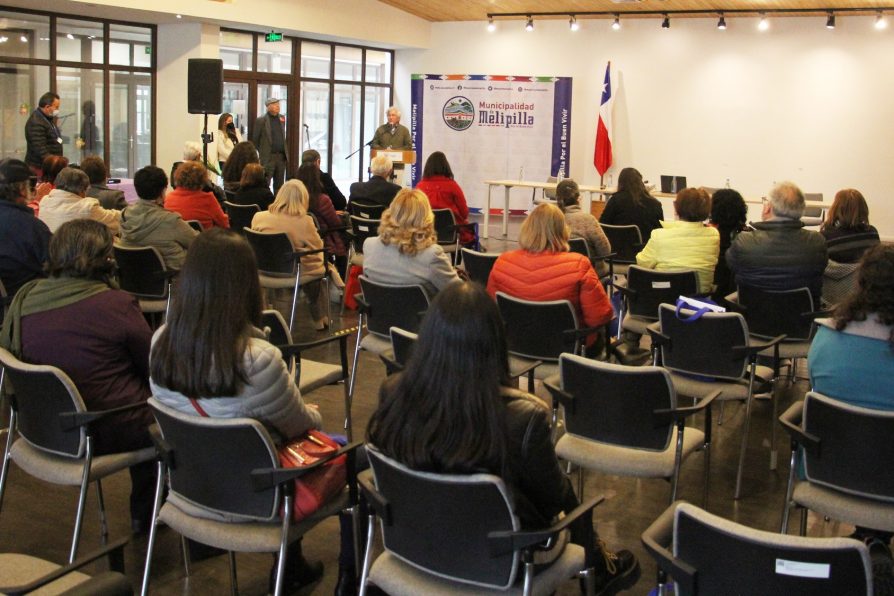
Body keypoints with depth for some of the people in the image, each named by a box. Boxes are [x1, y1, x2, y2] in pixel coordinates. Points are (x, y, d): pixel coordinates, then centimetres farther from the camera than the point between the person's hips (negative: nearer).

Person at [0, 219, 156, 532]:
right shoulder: (116, 304, -19)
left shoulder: (25, 299, -3)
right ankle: (144, 513, 31)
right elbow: (155, 367, -7)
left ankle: (143, 513, 36)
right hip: (108, 432, -7)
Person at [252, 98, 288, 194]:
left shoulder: (282, 119, 12)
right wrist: (261, 152, 3)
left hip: (281, 157, 5)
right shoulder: (261, 121, -4)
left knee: (279, 185, 9)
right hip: (268, 157, -5)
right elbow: (255, 139, 0)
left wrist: (285, 154, 14)